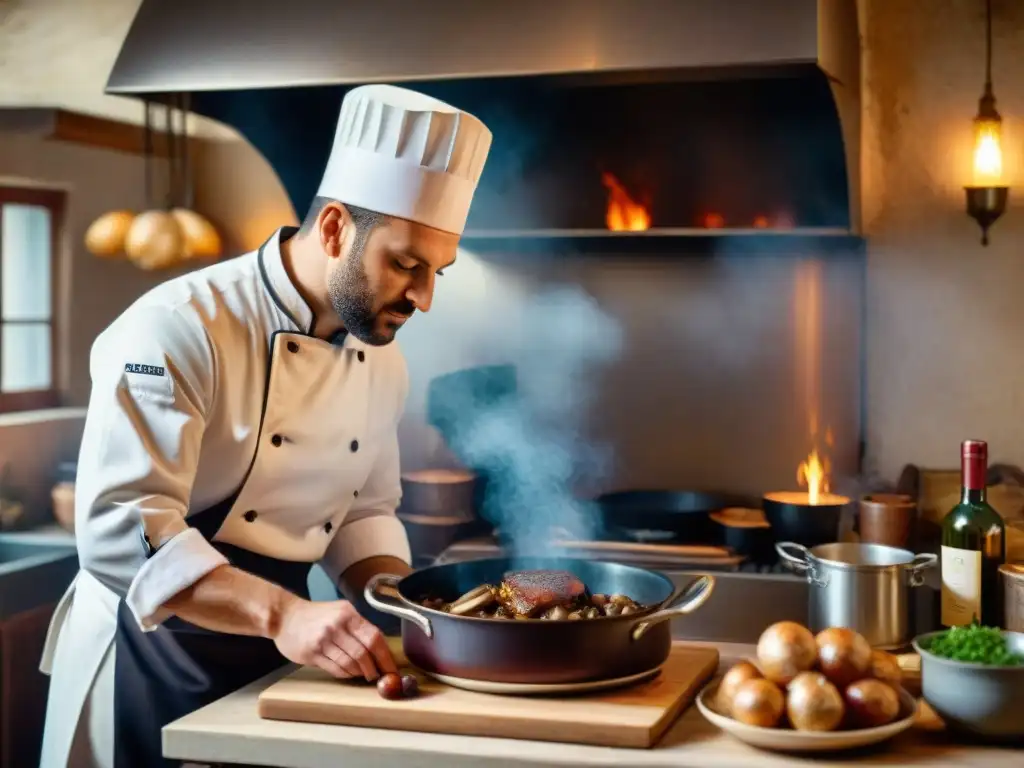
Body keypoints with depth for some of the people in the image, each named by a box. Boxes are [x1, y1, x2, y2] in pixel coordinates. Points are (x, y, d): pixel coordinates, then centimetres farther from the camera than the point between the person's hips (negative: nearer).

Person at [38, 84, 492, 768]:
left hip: (275, 659, 7)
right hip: (149, 659, -7)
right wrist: (282, 613, -37)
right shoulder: (179, 331, -20)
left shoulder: (384, 362, 3)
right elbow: (119, 529, -28)